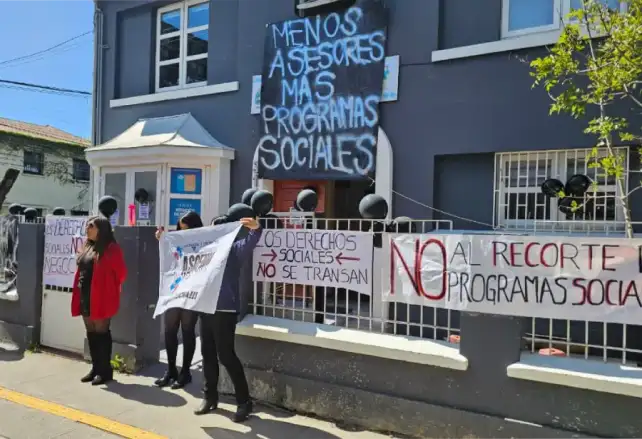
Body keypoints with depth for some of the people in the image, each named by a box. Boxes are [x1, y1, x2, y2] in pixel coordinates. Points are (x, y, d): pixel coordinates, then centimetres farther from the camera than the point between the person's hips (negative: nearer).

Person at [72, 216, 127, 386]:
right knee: (91, 333, 13)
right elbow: (82, 271, 20)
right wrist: (78, 293, 14)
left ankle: (105, 370, 9)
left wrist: (109, 289, 1)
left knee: (101, 332, -1)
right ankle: (95, 367, 24)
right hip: (85, 297, 8)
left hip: (100, 298, -8)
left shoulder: (111, 249, -12)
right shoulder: (87, 247, 13)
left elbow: (121, 272, -12)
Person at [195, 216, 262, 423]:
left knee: (226, 355, -4)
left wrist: (255, 228, -42)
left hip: (225, 309, -6)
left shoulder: (234, 249, -4)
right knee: (208, 353, 14)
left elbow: (249, 243, -23)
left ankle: (244, 401, 7)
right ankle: (210, 396, 30)